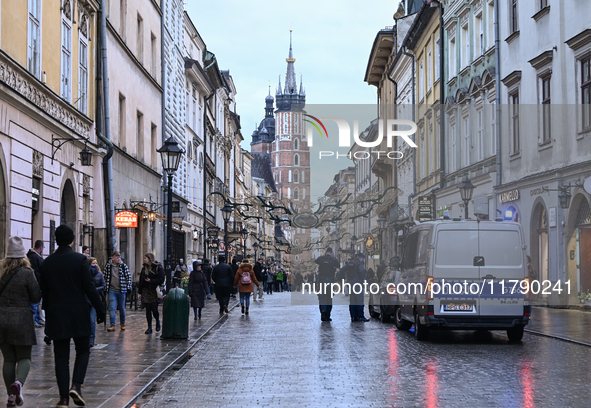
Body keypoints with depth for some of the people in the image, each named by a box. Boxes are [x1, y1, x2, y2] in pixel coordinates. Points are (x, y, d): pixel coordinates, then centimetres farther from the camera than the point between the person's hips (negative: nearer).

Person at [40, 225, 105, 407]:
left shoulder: (47, 262, 2)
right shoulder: (80, 259, -8)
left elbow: (44, 291, 8)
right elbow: (89, 288, -10)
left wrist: (48, 314, 18)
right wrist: (100, 309, -2)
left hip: (56, 315, 2)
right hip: (78, 314, -2)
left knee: (61, 356, 6)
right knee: (83, 351, 12)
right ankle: (76, 386, -7)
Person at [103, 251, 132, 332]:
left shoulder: (124, 266, 1)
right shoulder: (108, 266, 2)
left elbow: (128, 277, 4)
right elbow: (105, 278, 10)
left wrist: (128, 288, -2)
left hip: (121, 290, 0)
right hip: (112, 290, 0)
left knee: (122, 308, 10)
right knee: (112, 308, -7)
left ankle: (122, 323, 26)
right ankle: (112, 325, -5)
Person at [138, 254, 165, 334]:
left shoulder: (158, 268, -4)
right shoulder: (144, 268, 13)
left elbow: (161, 279, -10)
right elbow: (141, 281, 14)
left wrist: (151, 281, -16)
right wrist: (140, 292, 9)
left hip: (155, 291, -5)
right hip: (146, 291, 5)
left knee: (154, 309, -4)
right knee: (148, 310, 1)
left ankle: (158, 322, 26)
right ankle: (149, 328, 6)